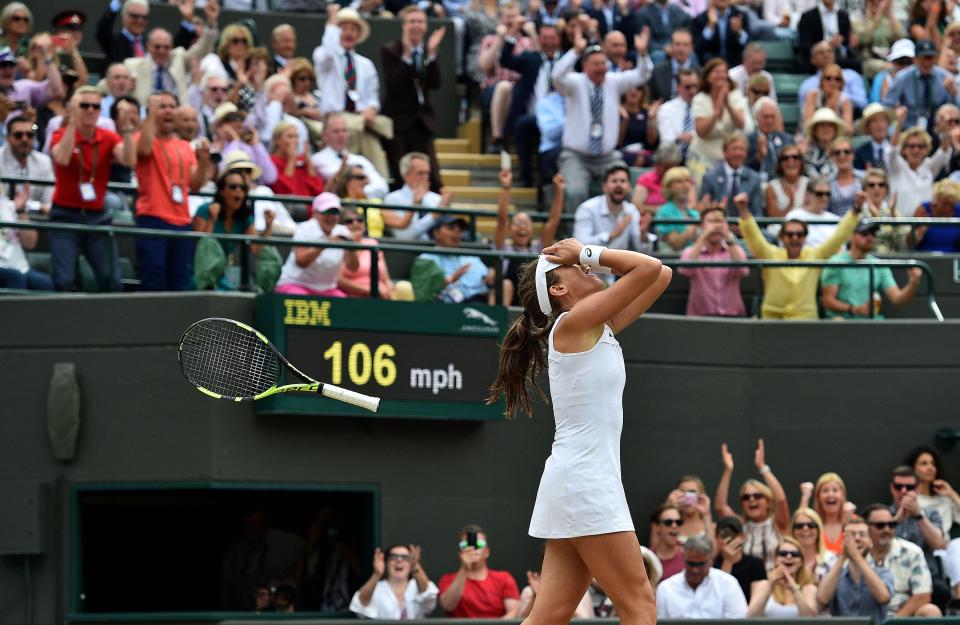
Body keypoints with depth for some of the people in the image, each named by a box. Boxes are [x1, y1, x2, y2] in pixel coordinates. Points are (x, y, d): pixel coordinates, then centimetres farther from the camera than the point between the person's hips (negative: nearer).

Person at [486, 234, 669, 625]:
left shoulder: (602, 327, 16)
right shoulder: (571, 323, -8)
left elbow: (660, 275, 20)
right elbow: (649, 268, -13)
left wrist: (588, 254, 12)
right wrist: (588, 253, 0)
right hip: (584, 483, -9)